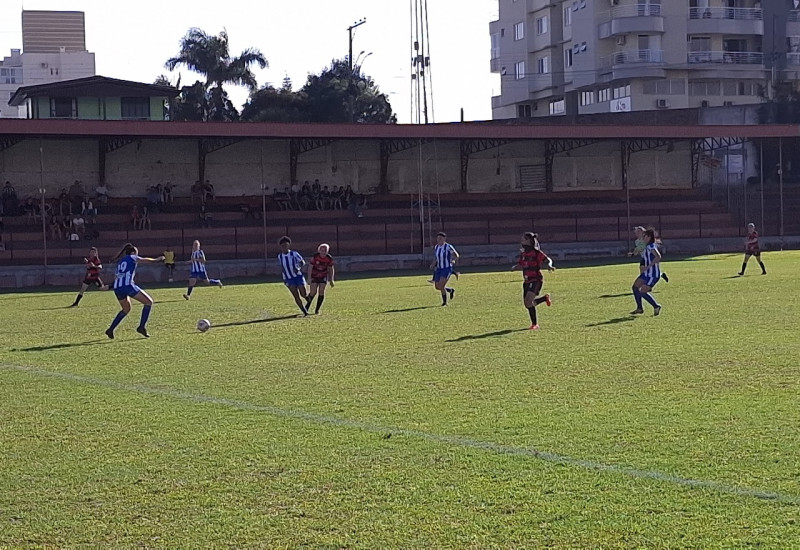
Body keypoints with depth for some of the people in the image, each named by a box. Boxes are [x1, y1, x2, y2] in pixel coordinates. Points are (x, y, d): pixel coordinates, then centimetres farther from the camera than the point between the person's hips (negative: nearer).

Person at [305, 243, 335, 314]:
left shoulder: (329, 258, -12)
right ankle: (307, 307, 17)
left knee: (321, 291, -12)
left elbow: (331, 269, 2)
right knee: (313, 292, -9)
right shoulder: (315, 257, -19)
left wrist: (331, 280, 2)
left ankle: (317, 310, -1)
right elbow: (310, 267, -14)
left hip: (323, 277, 2)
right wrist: (309, 279, -18)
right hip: (314, 276, -2)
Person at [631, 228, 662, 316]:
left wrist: (649, 266, -28)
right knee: (635, 287, 11)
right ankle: (639, 309, 19)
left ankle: (656, 306, 5)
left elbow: (658, 257, -33)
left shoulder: (651, 247, -19)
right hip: (647, 273, 10)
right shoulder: (648, 246, 9)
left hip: (653, 274, -10)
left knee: (642, 292, -11)